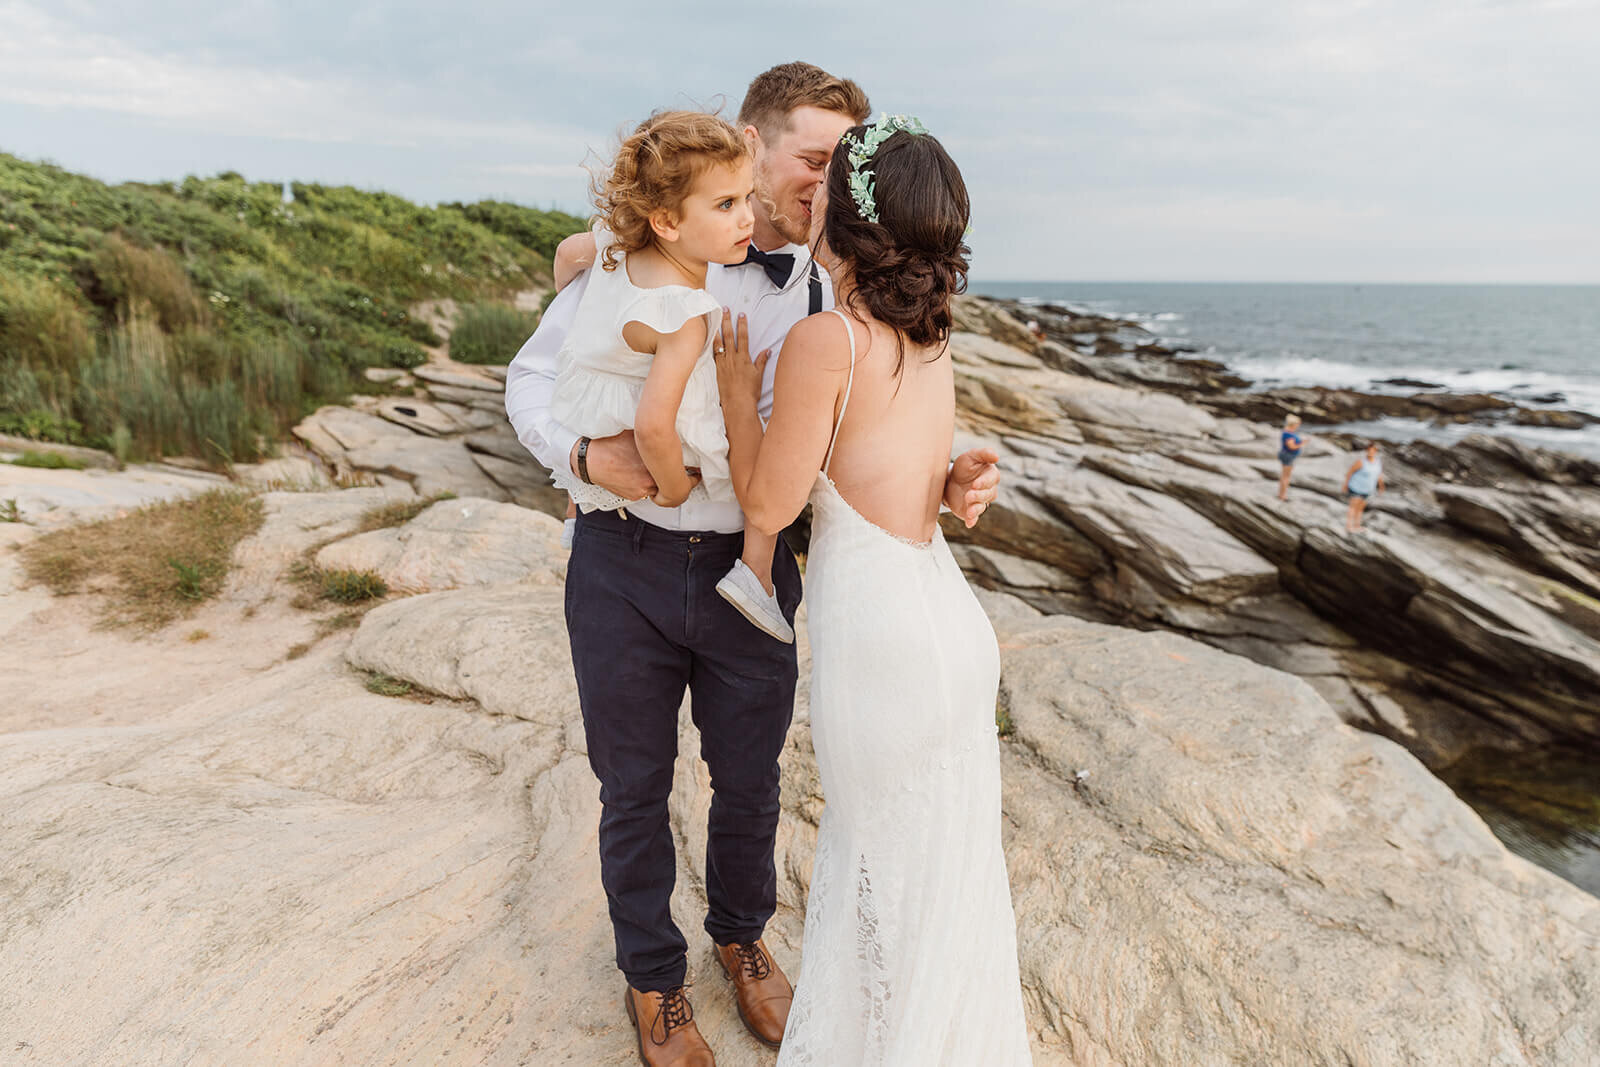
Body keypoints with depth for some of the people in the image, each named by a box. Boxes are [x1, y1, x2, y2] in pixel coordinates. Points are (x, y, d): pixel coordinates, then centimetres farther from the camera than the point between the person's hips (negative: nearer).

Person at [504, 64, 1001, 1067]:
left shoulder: (830, 292, 0)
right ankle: (654, 975, 43)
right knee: (636, 791, 15)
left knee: (750, 782, 18)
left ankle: (743, 937, 50)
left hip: (752, 570, 2)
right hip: (626, 565, -2)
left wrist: (946, 480, -20)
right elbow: (535, 378, -2)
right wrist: (585, 450, -23)